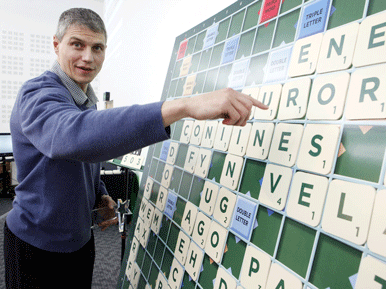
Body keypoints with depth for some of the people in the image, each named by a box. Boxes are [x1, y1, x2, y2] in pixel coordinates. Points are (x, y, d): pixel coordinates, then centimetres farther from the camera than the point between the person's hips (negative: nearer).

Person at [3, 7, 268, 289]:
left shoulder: (86, 100, 7)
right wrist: (185, 106, -56)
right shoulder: (38, 94, -23)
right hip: (38, 244, -7)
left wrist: (100, 195, -3)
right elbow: (70, 136, -47)